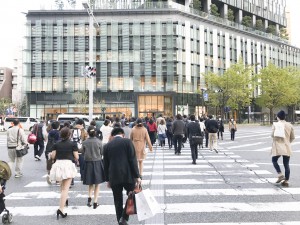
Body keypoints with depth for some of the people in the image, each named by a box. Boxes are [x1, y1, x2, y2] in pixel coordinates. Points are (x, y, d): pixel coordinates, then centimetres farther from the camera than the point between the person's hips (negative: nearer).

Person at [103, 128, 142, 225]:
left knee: (118, 201, 12)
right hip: (128, 175, -3)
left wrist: (108, 180, 17)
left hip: (114, 177, 3)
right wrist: (137, 176, -5)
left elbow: (106, 164, 10)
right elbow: (132, 160, -8)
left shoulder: (107, 146, 8)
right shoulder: (127, 141, -2)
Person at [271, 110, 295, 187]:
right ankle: (286, 181, 9)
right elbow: (293, 137, 8)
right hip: (287, 148, 4)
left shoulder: (275, 124, -7)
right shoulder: (289, 125, 5)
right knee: (286, 164, 7)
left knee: (274, 160, 15)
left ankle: (280, 175, -2)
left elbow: (272, 135, -14)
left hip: (278, 147, -3)